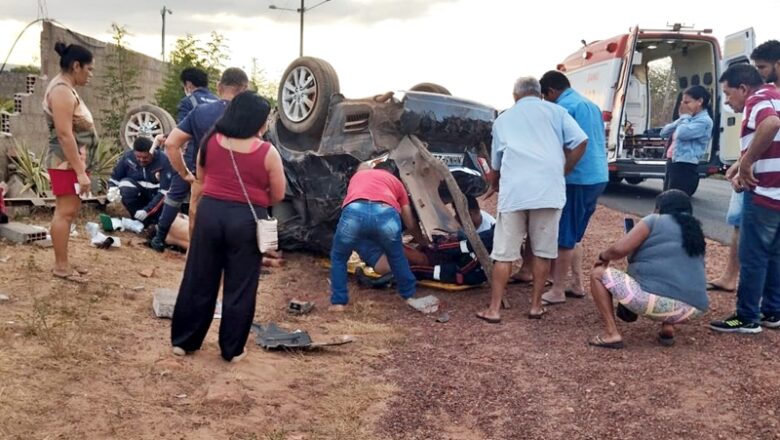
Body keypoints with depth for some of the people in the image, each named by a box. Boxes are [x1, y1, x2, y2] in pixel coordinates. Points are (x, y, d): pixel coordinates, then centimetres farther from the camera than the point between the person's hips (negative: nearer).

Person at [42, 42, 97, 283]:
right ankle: (60, 266, -2)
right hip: (66, 162, -10)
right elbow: (65, 134, -22)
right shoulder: (61, 90, -16)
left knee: (68, 211, 12)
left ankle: (63, 262, 18)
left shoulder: (67, 89, 16)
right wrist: (80, 171, -24)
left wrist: (81, 167, 20)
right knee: (65, 212, -7)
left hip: (72, 161, 10)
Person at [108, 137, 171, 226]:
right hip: (138, 195, 3)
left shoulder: (163, 161, -22)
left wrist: (147, 210, -35)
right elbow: (114, 179, 1)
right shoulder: (128, 157, -13)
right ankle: (141, 221, -22)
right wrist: (113, 191, -23)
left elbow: (165, 191, -26)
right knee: (125, 184, -28)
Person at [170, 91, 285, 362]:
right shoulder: (267, 153, -8)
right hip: (247, 220, -3)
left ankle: (183, 341, 22)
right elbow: (278, 196, 0)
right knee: (240, 287, 7)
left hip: (211, 212, 3)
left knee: (199, 281, 13)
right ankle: (232, 349, 16)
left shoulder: (211, 141, 2)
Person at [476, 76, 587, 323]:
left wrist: (495, 185, 51)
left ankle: (494, 309, 6)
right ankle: (536, 306, 15)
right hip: (549, 190, 0)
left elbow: (496, 163, 32)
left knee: (504, 253, 5)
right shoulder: (555, 111, 16)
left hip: (513, 191, 1)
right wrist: (563, 173, 13)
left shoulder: (503, 119, 23)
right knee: (543, 251, 10)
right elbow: (580, 142, 2)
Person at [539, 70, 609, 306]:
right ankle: (577, 284, 21)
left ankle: (557, 291, 3)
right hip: (597, 177, 9)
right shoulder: (590, 104, 18)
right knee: (574, 235, 18)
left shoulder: (563, 107, -10)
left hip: (577, 179, -9)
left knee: (564, 237, -2)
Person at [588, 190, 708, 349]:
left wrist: (603, 256, 16)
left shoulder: (655, 221, 6)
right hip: (692, 310, 7)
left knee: (598, 274, 9)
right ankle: (668, 327, 14)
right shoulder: (695, 231, 23)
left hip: (656, 300, -7)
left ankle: (611, 334, -2)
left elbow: (619, 249, -5)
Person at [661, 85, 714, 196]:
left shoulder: (704, 121, -8)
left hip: (685, 168, -9)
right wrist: (681, 119, 5)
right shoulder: (688, 119, 20)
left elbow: (683, 133, -24)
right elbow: (664, 132, 18)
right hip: (672, 164, 9)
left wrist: (684, 116, -5)